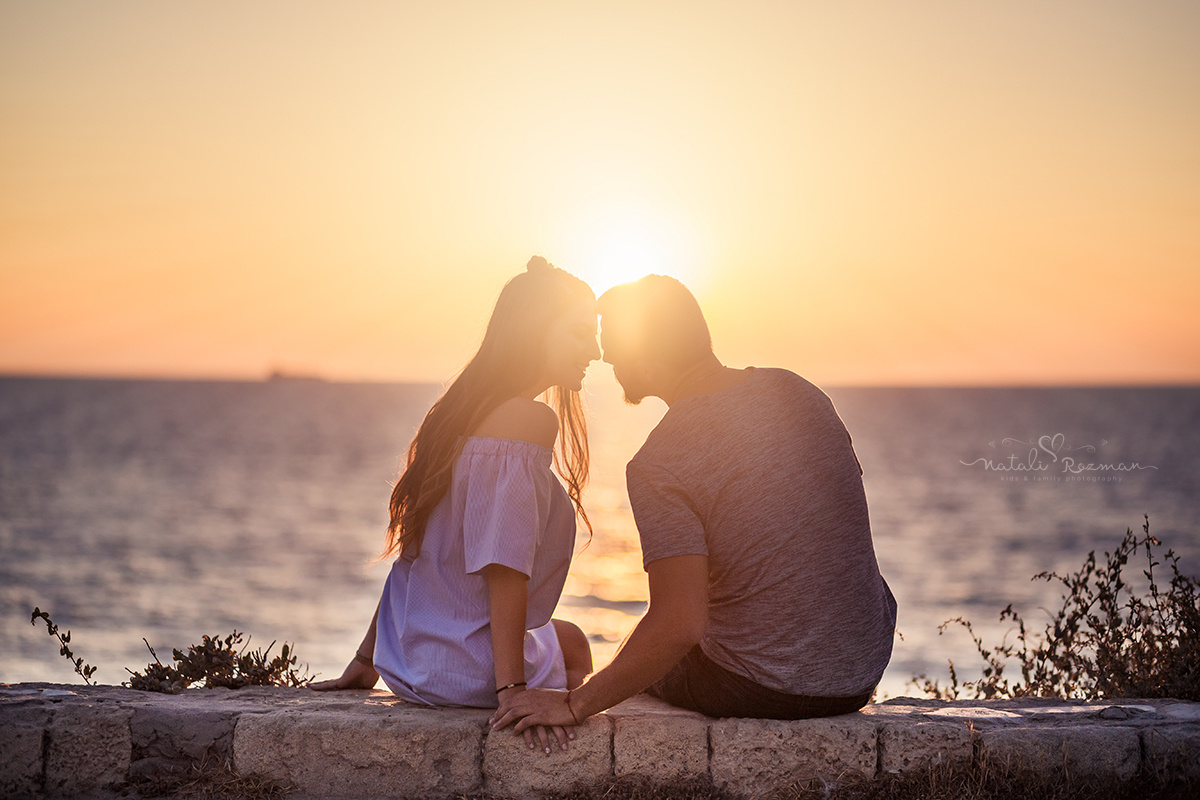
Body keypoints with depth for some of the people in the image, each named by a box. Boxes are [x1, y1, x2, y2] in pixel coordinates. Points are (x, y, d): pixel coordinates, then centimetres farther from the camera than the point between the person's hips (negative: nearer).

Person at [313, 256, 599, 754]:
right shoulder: (529, 419, -18)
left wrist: (366, 661, 17)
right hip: (470, 671, -8)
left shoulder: (464, 414, 10)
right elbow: (504, 564, -25)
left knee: (570, 642, 32)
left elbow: (415, 549, 14)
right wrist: (512, 690, -27)